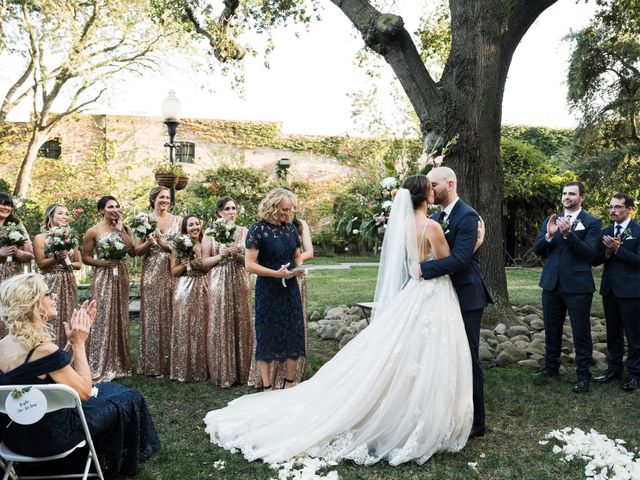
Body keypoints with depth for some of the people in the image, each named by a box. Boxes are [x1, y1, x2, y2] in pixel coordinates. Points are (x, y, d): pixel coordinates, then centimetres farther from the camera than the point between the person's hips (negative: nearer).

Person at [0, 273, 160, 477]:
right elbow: (84, 391, -16)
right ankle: (123, 464, 39)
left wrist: (76, 340, 1)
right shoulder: (45, 350, -30)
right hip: (47, 436, -8)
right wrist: (79, 342, -13)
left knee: (110, 389, 24)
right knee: (128, 399, 12)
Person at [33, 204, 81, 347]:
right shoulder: (40, 238, -1)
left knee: (67, 320, 7)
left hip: (69, 284, 4)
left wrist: (68, 264, -6)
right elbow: (41, 263, -9)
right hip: (50, 284, -4)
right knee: (51, 321, -5)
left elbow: (79, 263, 13)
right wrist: (56, 258, -23)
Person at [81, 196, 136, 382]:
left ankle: (119, 364, 20)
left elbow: (133, 252, -2)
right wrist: (103, 262, -16)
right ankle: (101, 368, 3)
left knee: (120, 318, 8)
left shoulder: (123, 228, 9)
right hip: (103, 278, -4)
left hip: (121, 276, 5)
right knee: (103, 319, -6)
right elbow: (85, 257, -1)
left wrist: (122, 231, -6)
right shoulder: (93, 231, -3)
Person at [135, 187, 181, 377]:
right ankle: (153, 364, 7)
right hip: (152, 274, -1)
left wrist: (165, 244, -10)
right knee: (152, 315, -1)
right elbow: (137, 251, 3)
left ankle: (172, 362, 12)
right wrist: (149, 242, -15)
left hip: (172, 273, 1)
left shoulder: (178, 220, 9)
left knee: (172, 315, 2)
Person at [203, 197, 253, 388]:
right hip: (219, 283, -2)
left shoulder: (244, 232, 7)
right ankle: (223, 372, 9)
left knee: (241, 323, 3)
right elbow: (204, 261, 1)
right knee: (220, 324, -1)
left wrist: (237, 255, -12)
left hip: (240, 282, 2)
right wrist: (222, 255, -13)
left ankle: (241, 371, 14)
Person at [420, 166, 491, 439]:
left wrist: (423, 270, -27)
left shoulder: (467, 216, -15)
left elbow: (459, 258, -25)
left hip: (466, 298, -8)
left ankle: (476, 422, 14)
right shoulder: (438, 217, 12)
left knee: (468, 359, 1)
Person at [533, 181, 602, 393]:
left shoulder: (592, 222, -3)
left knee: (581, 332, 3)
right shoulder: (551, 220, 10)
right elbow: (537, 249, 5)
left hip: (577, 286, -4)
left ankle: (583, 375, 14)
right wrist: (548, 235, -14)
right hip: (552, 284, 5)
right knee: (551, 330, 16)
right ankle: (551, 367, 31)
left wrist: (568, 233, -26)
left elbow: (589, 252, -14)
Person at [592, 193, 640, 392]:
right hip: (609, 289, 5)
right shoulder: (606, 232, 10)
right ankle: (614, 369, 25)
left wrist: (617, 249, -21)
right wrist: (607, 252, -12)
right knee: (613, 332, 14)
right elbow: (595, 260, 7)